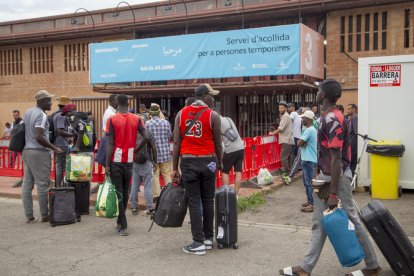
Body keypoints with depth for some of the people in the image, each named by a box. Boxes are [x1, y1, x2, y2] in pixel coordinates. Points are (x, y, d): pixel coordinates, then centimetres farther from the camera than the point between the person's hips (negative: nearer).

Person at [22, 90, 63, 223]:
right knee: (42, 185, 0)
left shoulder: (28, 112, 12)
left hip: (27, 151, 9)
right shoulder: (42, 115, -15)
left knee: (27, 184, 8)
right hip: (39, 153, -9)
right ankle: (45, 215, 7)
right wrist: (54, 148, -18)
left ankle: (29, 216, 14)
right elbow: (39, 137, -24)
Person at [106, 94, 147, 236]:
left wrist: (107, 164, -7)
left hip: (116, 161, -3)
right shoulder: (136, 119, 1)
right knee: (125, 192, 17)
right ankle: (120, 221, 30)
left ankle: (123, 226, -2)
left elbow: (110, 144, -10)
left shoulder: (112, 120, -7)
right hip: (129, 161, 3)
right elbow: (146, 137, -6)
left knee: (118, 192, 2)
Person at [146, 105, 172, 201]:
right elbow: (170, 136, 4)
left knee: (154, 174, 7)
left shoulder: (147, 123, -10)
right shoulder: (166, 122, -4)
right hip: (165, 152, 2)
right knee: (167, 174, 10)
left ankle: (157, 194, 8)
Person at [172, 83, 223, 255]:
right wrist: (220, 163, 18)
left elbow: (176, 142, 0)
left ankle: (198, 243, 3)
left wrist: (175, 168, 3)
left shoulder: (181, 114, 4)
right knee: (208, 200, 11)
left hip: (188, 162, 1)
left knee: (194, 202, 3)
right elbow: (217, 143, 2)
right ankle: (208, 238, 21)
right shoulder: (213, 115, -2)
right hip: (207, 161, -1)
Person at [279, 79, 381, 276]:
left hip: (337, 177, -10)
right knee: (319, 223, 12)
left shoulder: (333, 120, -22)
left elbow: (337, 159, -24)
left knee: (351, 221, 5)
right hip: (326, 176, 10)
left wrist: (333, 193, -23)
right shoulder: (327, 118, 8)